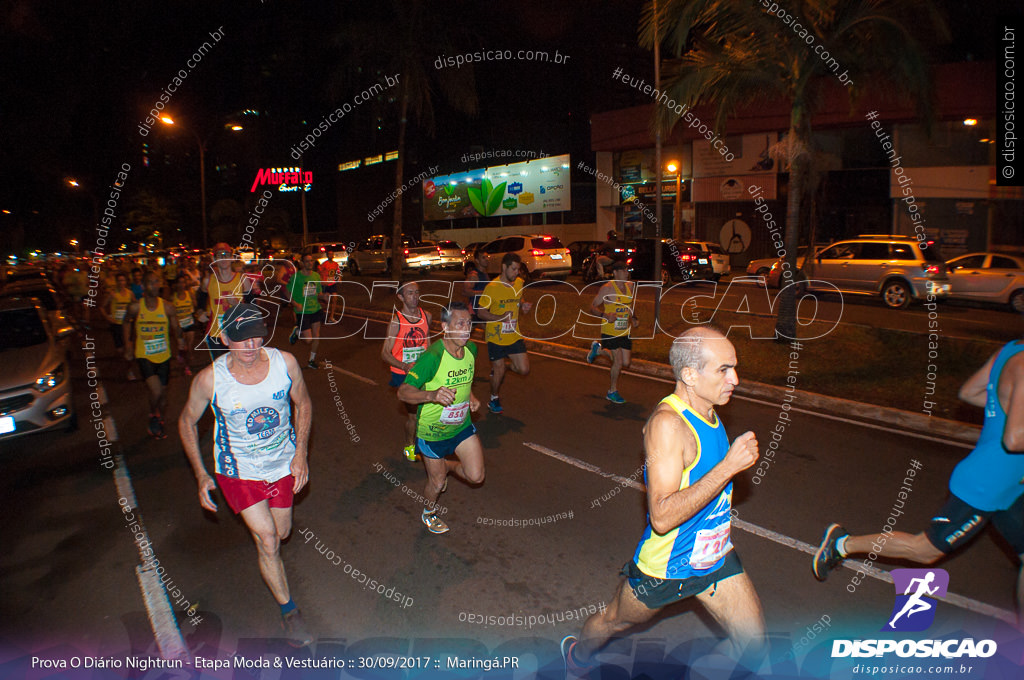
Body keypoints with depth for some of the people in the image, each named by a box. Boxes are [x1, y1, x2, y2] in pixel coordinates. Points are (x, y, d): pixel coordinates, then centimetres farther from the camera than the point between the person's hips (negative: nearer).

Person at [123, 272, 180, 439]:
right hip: (144, 356, -2)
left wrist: (176, 332, -17)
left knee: (163, 394, 11)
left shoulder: (166, 307, -6)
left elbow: (175, 331, 2)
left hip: (164, 356, 2)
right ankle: (153, 417, 11)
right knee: (156, 390, -20)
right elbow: (126, 322, 12)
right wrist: (127, 345, 7)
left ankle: (158, 424, 36)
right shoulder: (135, 307, -8)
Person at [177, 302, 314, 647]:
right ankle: (288, 611, 17)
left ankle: (253, 523, 57)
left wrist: (301, 453, -7)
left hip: (283, 463, 3)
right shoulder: (209, 379, -22)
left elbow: (303, 403, -1)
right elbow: (187, 422, -3)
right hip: (238, 470, -2)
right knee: (268, 543, -5)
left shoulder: (284, 362, -19)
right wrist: (202, 476, -5)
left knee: (282, 533, 19)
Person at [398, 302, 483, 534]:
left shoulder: (471, 349, -6)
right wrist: (431, 395, -47)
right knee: (437, 484, 11)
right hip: (432, 430, -5)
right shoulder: (432, 357, -28)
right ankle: (429, 513, 45)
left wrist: (470, 396, 1)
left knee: (476, 476, 0)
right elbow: (403, 392, -30)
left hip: (462, 425, 5)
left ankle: (447, 466, 33)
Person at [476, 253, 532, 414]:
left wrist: (523, 305, -4)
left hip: (514, 336, 4)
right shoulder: (492, 287, -15)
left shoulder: (519, 283, 1)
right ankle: (494, 399, 33)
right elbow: (481, 312, -11)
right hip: (496, 337, -4)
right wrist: (500, 317, -27)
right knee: (499, 372, 6)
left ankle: (503, 366, 29)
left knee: (524, 370, -2)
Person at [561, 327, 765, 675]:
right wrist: (729, 465, -37)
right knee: (615, 621, 19)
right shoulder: (667, 423, -31)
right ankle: (577, 655, 51)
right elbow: (662, 516, -37)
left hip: (715, 557, 7)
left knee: (753, 644, 8)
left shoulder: (709, 412, -3)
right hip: (665, 564, -7)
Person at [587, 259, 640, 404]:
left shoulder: (630, 287, 7)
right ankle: (612, 392, 14)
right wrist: (605, 315, -27)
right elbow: (593, 307, -10)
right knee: (618, 361, -8)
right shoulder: (607, 288, -12)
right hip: (610, 331, -6)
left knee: (626, 363, 8)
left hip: (625, 332, 7)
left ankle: (599, 350, 31)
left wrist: (634, 319, 7)